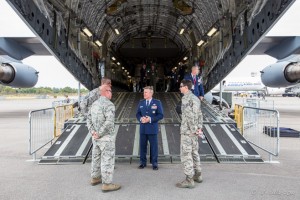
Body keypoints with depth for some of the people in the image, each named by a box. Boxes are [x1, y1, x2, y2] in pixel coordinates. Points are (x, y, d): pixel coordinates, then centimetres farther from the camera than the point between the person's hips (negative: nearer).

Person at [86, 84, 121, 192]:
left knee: (97, 157, 19)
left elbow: (89, 120, 7)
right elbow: (109, 122, -31)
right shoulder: (109, 105, -20)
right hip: (106, 138, -8)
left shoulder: (95, 104, 8)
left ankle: (95, 178, 33)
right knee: (107, 160, 0)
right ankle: (107, 184, 7)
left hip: (96, 137, 8)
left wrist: (93, 133, -6)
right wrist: (99, 134, -20)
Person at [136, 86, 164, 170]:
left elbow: (160, 115, -7)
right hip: (143, 128, 3)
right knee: (142, 146, 8)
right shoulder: (141, 102, 9)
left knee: (154, 146, 4)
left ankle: (154, 163, 18)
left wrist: (151, 119, -18)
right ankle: (143, 162, 23)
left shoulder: (157, 102, -3)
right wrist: (141, 118, -12)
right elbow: (138, 114, 10)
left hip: (152, 129, -3)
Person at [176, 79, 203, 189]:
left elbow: (190, 115, -22)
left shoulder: (185, 98, -15)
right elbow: (199, 115, 9)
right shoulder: (195, 98, 13)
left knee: (186, 154, -3)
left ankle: (189, 180, 1)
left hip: (187, 131, -9)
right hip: (194, 131, 9)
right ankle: (197, 175, 29)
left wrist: (194, 129, -16)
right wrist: (199, 128, 4)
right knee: (194, 152, 18)